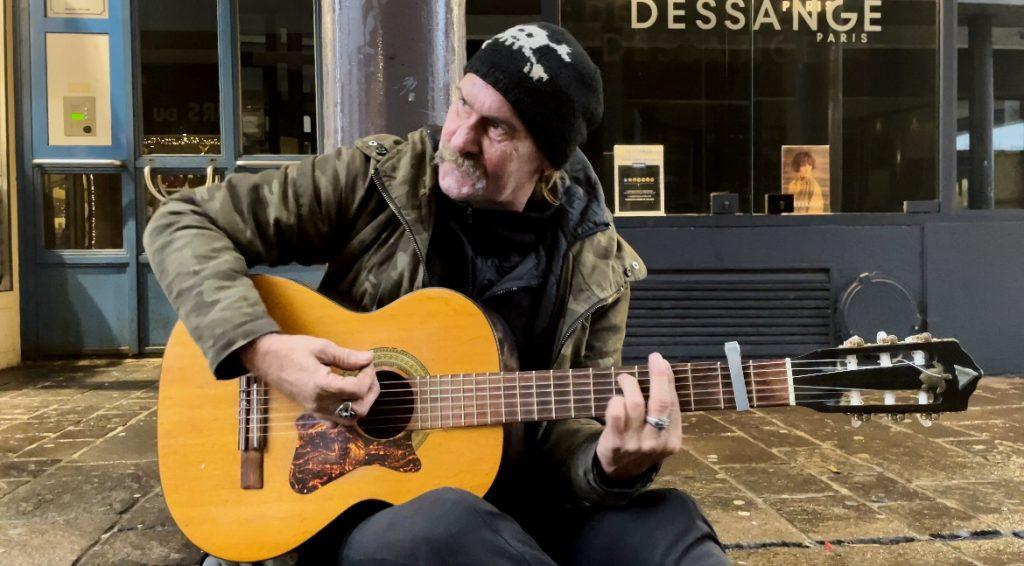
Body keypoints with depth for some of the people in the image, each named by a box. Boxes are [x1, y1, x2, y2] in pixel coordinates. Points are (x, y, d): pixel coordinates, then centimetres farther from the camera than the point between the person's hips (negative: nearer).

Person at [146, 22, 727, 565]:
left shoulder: (596, 269, -1)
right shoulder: (378, 178, -6)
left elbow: (564, 424, 1)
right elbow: (184, 224, -6)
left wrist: (609, 468, -23)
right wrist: (262, 349, -21)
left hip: (507, 501, 1)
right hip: (352, 496, 0)